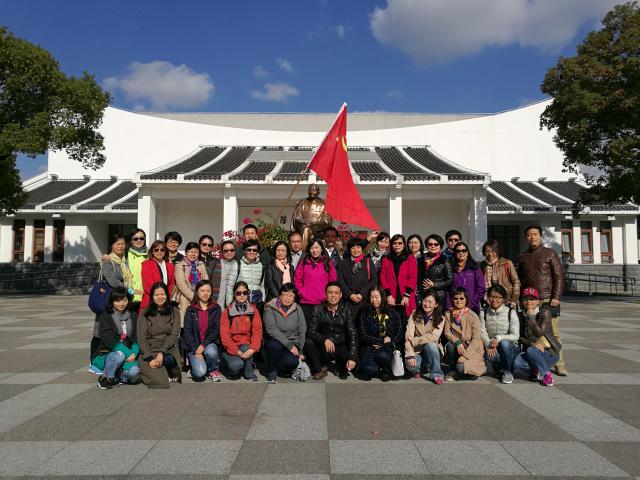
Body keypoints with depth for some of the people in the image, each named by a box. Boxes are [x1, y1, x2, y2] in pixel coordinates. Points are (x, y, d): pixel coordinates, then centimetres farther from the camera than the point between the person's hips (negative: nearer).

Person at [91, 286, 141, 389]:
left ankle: (116, 377, 3)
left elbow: (136, 338, 4)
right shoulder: (105, 317, -3)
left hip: (126, 357, 3)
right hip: (104, 355, -3)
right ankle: (106, 378, -10)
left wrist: (134, 353, -17)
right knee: (119, 355, -36)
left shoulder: (133, 316, 10)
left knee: (134, 371, -29)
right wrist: (128, 353, -24)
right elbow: (110, 340, -15)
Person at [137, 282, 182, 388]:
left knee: (167, 360, -37)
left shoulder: (174, 312, 8)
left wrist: (161, 352, -16)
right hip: (149, 350, -1)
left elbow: (174, 335, -1)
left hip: (168, 348, 1)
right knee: (161, 383, -24)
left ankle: (173, 373, -3)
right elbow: (141, 337, -1)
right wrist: (149, 358, -15)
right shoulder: (145, 314, 5)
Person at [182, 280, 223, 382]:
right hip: (194, 344, -1)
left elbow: (216, 329, -3)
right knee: (199, 373, -22)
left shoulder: (216, 309, 4)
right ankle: (195, 362, 14)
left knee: (211, 352, -35)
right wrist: (195, 350, -15)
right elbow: (187, 332, -3)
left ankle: (213, 369, -3)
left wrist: (204, 344, -17)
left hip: (209, 343, 1)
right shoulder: (190, 310, 3)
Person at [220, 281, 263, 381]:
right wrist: (236, 351, -20)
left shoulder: (253, 311, 6)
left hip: (247, 346, 2)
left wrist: (253, 349, -23)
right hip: (231, 348, -2)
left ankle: (250, 375, -7)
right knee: (236, 364, -30)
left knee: (246, 348, -31)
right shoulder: (227, 311, 3)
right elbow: (224, 334, -6)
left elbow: (257, 332, -4)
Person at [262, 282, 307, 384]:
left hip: (292, 344, 2)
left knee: (292, 362, -27)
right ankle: (271, 372, -9)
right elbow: (271, 329, -18)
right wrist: (289, 345, -23)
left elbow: (302, 332, 6)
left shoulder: (297, 309, 4)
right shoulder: (270, 308, -7)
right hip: (275, 341, -2)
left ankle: (280, 367, 11)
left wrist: (300, 352, -1)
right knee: (274, 344, -36)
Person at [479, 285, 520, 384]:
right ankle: (501, 369, 1)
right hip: (491, 347, 1)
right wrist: (489, 345, -25)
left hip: (510, 348, -1)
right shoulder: (484, 313, 3)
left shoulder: (511, 312, -6)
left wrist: (498, 338, -28)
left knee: (504, 343, -35)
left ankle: (508, 371, -10)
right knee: (489, 355, -34)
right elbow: (482, 332, -6)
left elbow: (515, 336, -13)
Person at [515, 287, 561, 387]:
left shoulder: (545, 312, -9)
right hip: (531, 351, 3)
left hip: (549, 352, -3)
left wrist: (531, 317, -19)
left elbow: (539, 333, -19)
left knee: (531, 351, -35)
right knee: (517, 362, -29)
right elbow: (520, 337, -2)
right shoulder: (522, 315, 4)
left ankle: (546, 374, -9)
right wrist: (532, 343, -20)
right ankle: (537, 370, 2)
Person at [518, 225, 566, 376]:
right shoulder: (523, 257, 14)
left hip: (548, 300, -3)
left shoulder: (550, 253, 4)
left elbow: (559, 276, -1)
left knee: (553, 333, -2)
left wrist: (556, 297, -9)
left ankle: (560, 365, 6)